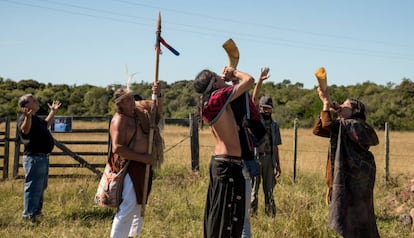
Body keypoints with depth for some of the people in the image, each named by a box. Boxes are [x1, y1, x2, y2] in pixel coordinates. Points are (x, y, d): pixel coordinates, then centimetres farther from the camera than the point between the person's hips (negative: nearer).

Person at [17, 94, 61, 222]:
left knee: (41, 186, 21)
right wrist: (28, 117, -57)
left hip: (43, 157, 11)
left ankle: (36, 211, 33)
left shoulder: (35, 118, 16)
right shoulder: (24, 118, -16)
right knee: (33, 186, -8)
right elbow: (24, 130, -39)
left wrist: (53, 111, 38)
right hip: (34, 158, -11)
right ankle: (28, 215, -4)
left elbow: (46, 124, 36)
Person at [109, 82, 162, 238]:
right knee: (129, 205, -15)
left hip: (143, 166, 9)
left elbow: (158, 110, 22)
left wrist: (157, 95, 2)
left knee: (139, 204, 20)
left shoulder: (138, 110, 7)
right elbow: (117, 148, -25)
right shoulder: (119, 120, -16)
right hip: (128, 166, -9)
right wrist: (142, 158, -23)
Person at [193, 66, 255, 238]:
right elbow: (249, 80, -15)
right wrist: (234, 72, 2)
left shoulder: (208, 103, 11)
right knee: (228, 217, -4)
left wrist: (227, 77, 19)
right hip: (229, 164, -10)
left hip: (218, 161, 10)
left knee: (216, 213, 16)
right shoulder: (218, 97, -15)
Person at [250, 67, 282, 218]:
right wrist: (260, 81, -22)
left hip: (269, 159, 3)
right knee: (253, 189, 0)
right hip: (255, 158, -3)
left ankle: (271, 215, 13)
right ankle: (251, 214, 6)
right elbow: (254, 99, -11)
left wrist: (278, 165, 10)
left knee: (269, 189, 8)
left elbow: (275, 146, 13)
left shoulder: (274, 125, 13)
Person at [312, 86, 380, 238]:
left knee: (352, 213, -5)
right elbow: (317, 130, 8)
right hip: (346, 175, 9)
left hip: (355, 178, -9)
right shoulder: (343, 127, 14)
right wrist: (327, 106, 4)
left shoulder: (355, 125, -14)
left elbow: (328, 124, -25)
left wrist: (326, 101, -14)